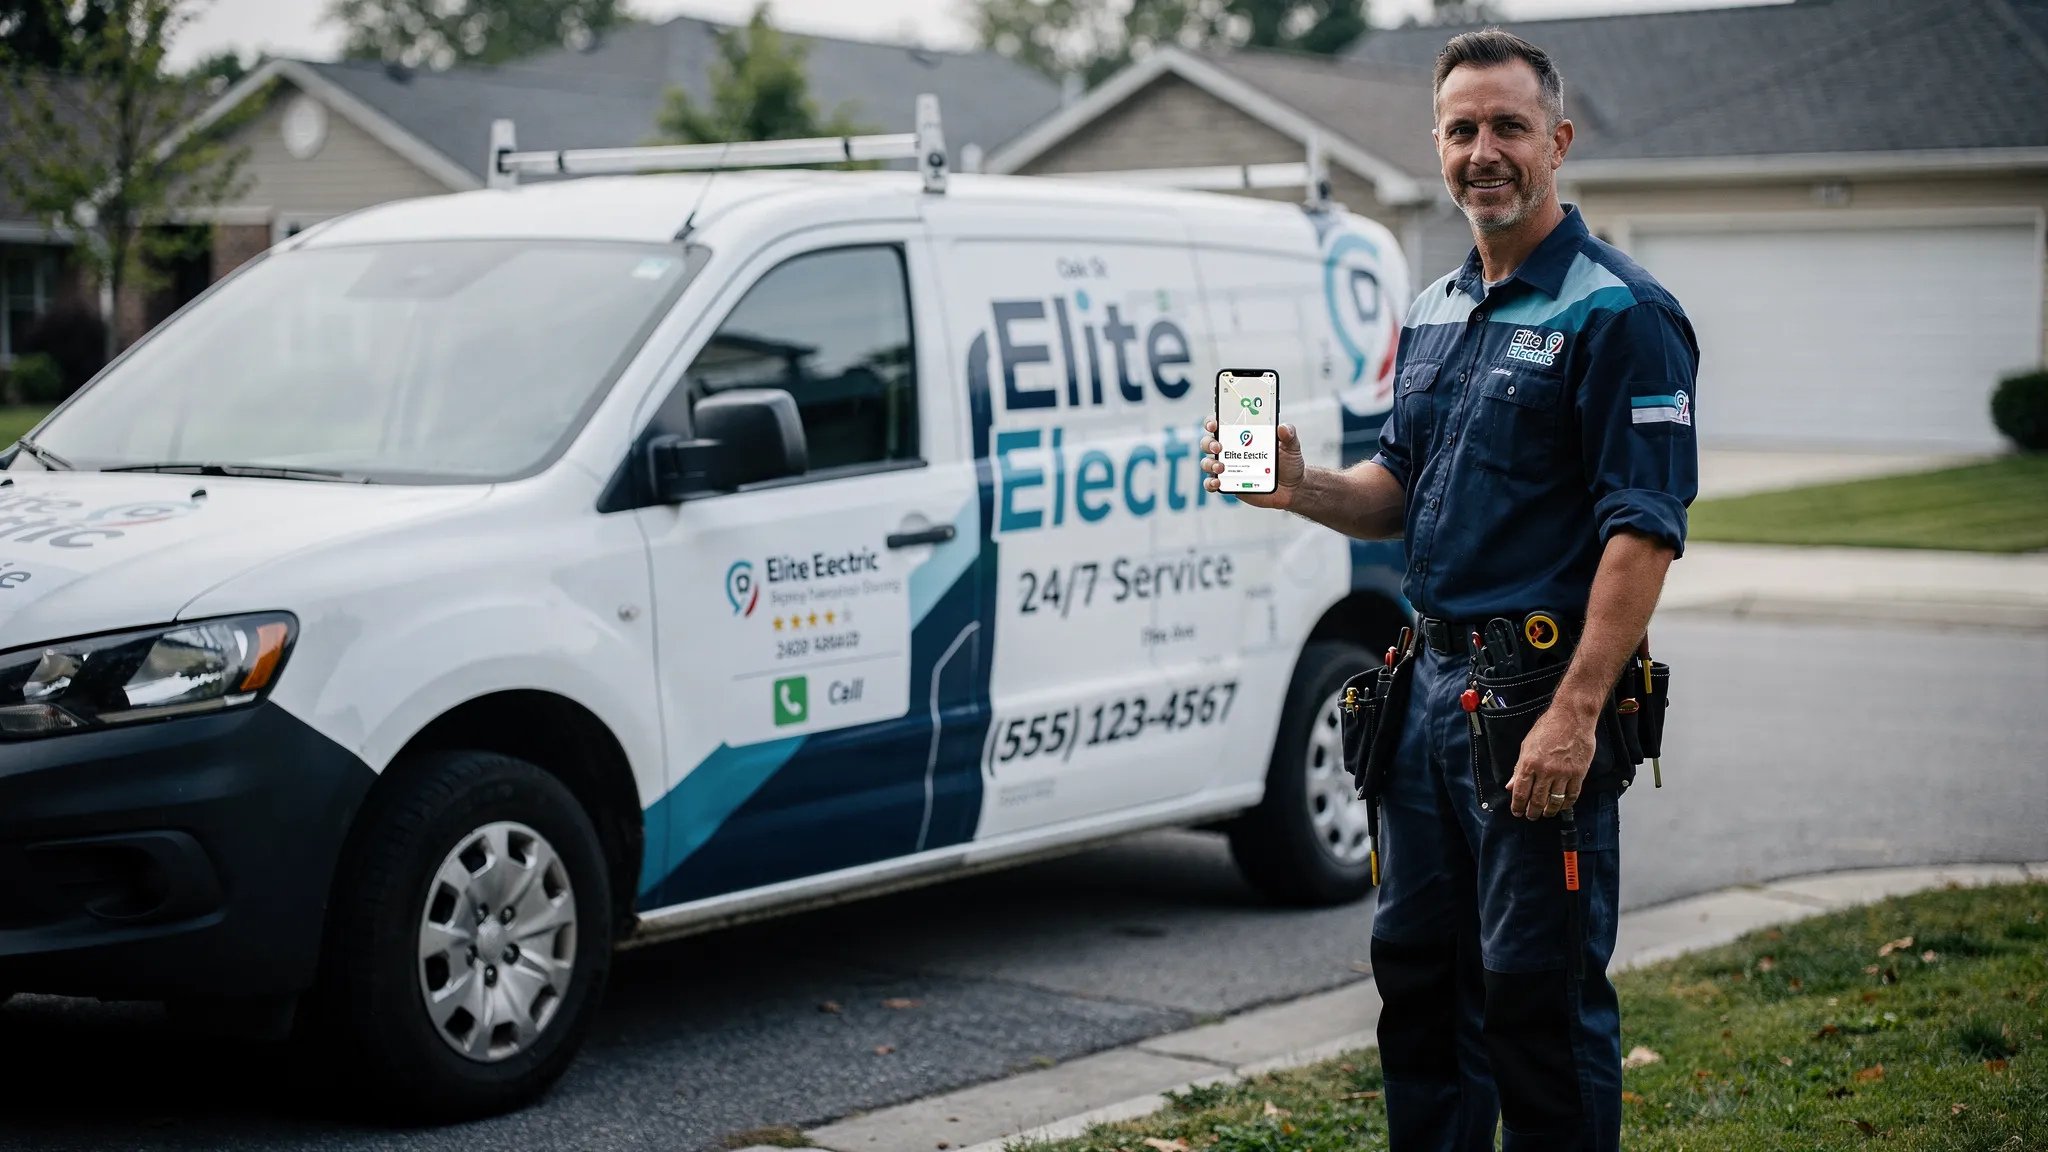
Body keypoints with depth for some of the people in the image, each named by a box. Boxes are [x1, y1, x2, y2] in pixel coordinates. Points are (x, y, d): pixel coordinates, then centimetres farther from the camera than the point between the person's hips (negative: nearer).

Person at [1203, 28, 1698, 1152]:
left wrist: (1575, 713, -25)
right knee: (1416, 968, 14)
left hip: (1540, 691, -8)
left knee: (1540, 993, -2)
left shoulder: (1620, 314, -10)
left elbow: (1643, 532, -17)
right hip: (1429, 680, 8)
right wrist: (1300, 488, 0)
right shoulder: (1433, 314, 16)